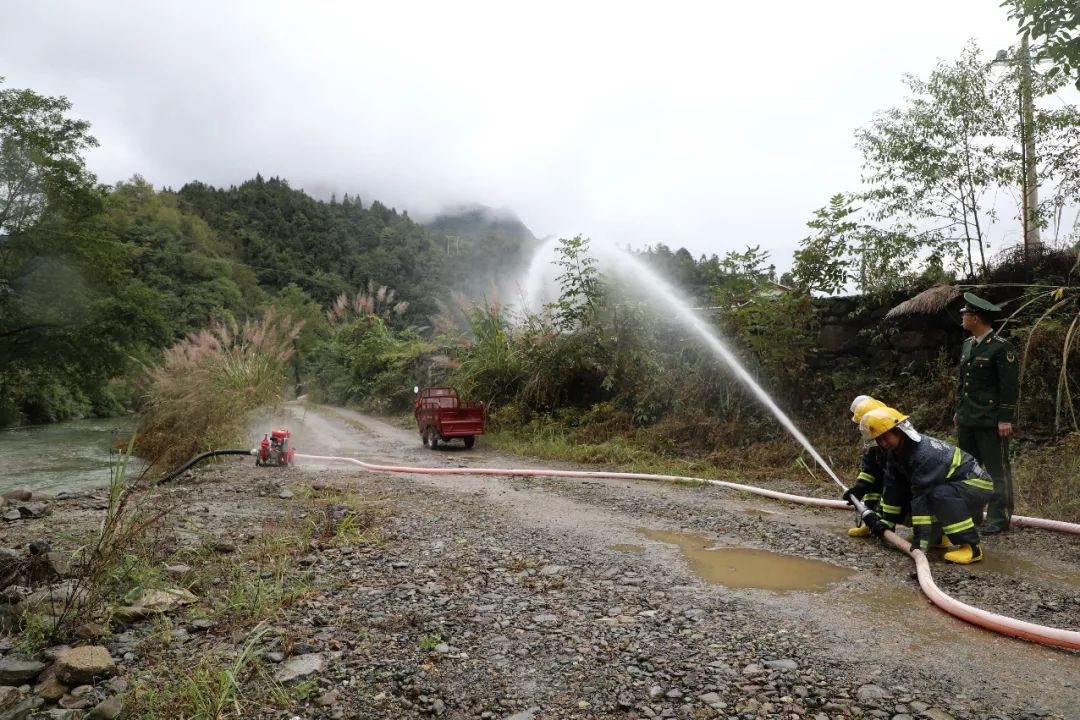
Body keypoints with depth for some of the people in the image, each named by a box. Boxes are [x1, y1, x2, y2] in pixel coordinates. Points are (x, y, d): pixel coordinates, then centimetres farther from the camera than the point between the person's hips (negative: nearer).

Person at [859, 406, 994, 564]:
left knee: (939, 494, -36)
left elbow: (922, 497, -36)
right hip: (950, 484, 9)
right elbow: (892, 487, 0)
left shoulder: (925, 454, -33)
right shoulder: (896, 451, -5)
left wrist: (920, 540, -36)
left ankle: (972, 547, -25)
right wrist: (886, 520, -4)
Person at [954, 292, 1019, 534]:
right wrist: (958, 411, 18)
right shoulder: (967, 345, 12)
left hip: (991, 421, -8)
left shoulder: (1001, 347, -12)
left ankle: (999, 519, 8)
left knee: (997, 469, 1)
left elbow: (1010, 386, -14)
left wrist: (1005, 419, -17)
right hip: (967, 420, 8)